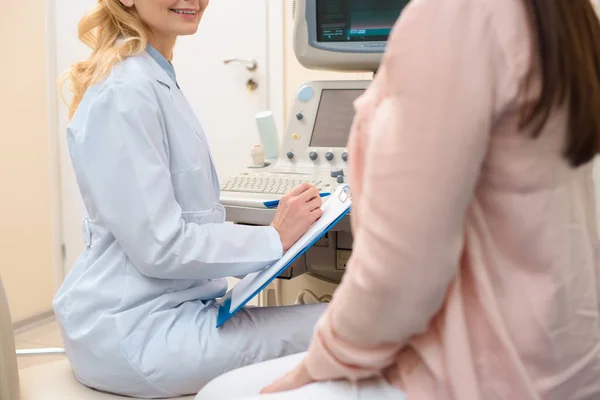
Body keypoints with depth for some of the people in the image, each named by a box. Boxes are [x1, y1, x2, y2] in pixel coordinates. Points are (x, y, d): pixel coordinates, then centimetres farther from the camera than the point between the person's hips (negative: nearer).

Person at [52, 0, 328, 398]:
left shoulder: (155, 78, 12)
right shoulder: (127, 91, -18)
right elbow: (159, 247, -21)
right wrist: (274, 238, -13)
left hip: (166, 306, 10)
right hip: (133, 334, -9)